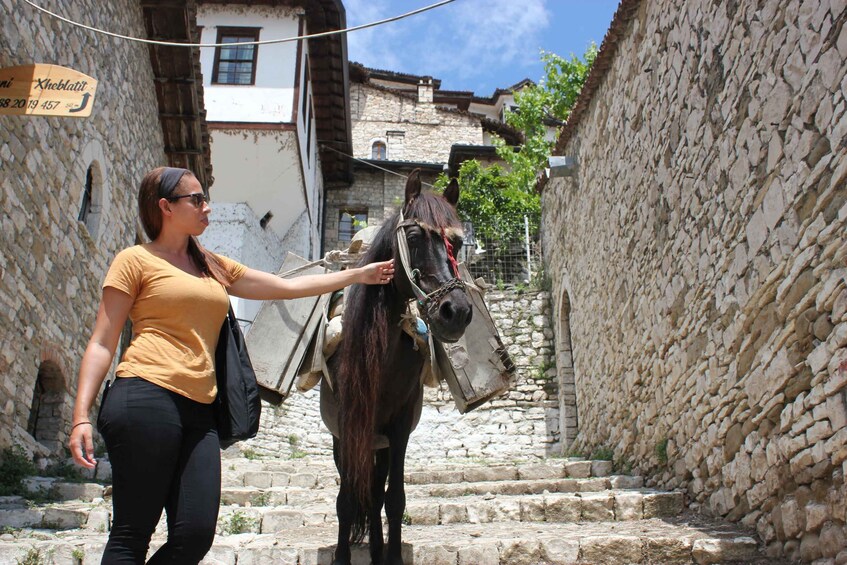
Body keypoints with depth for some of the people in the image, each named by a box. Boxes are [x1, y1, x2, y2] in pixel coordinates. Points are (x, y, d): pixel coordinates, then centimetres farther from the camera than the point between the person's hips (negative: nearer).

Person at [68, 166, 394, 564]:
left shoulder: (214, 266, 24)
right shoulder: (136, 260, 5)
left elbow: (289, 287, 25)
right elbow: (102, 344, 1)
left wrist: (359, 275, 25)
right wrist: (81, 417, -9)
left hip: (198, 411, 6)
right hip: (146, 399, -6)